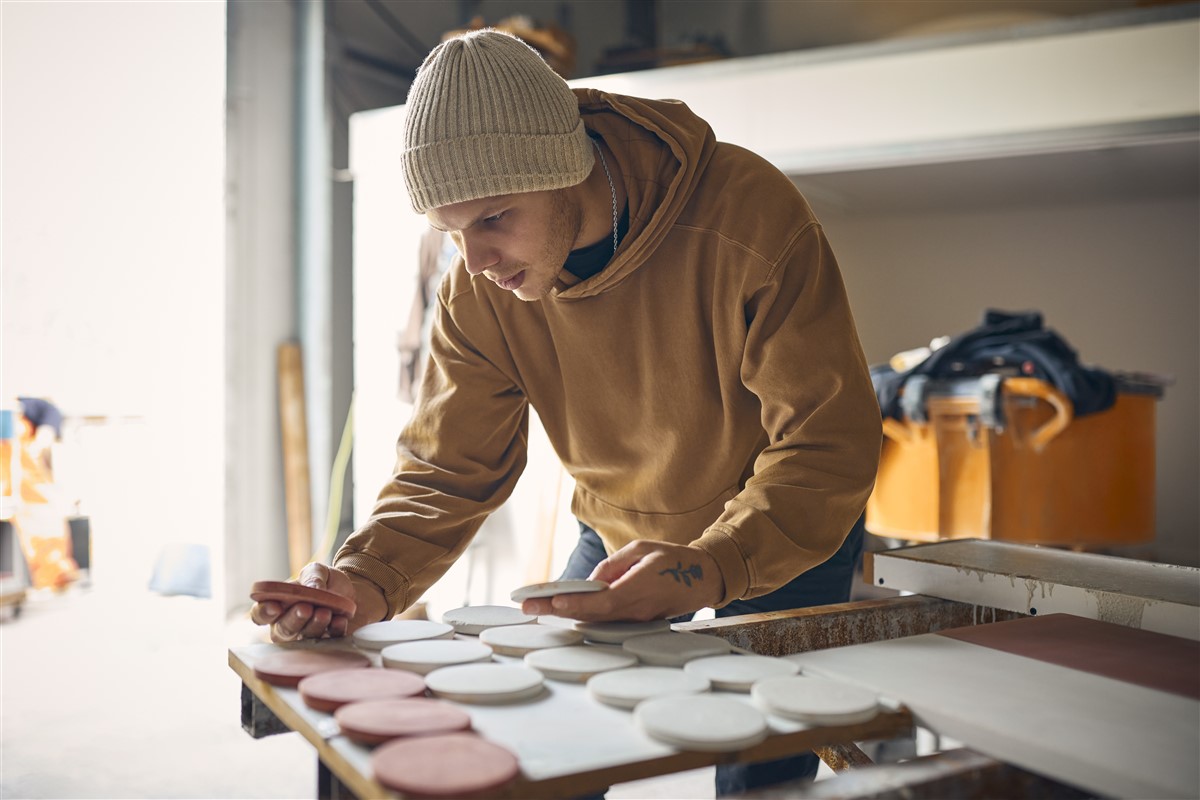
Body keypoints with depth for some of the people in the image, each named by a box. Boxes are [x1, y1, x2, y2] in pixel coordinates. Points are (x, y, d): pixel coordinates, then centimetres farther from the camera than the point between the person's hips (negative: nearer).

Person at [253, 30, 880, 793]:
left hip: (790, 540, -3)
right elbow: (448, 469, -13)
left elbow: (830, 443, -30)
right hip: (620, 534, 4)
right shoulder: (477, 290, -17)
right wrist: (369, 577, -33)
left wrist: (712, 567, -45)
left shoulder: (749, 215, -31)